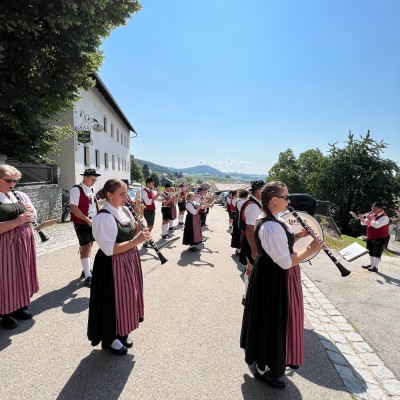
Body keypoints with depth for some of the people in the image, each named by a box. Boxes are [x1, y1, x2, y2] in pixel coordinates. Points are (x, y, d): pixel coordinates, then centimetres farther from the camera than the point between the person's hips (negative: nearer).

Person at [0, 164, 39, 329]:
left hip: (25, 240, 6)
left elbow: (34, 214, 13)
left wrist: (30, 212, -7)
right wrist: (17, 221, -25)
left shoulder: (20, 195, 7)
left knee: (23, 273, 15)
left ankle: (20, 306, 32)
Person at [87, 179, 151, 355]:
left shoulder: (124, 210, 4)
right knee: (114, 300, 8)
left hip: (129, 261, 8)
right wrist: (136, 241, -29)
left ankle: (122, 333, 40)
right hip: (113, 265, -8)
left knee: (127, 297, 18)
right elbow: (109, 249, -25)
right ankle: (109, 339, 32)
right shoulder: (104, 217, -21)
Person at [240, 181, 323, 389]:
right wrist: (311, 249, -17)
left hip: (272, 275, 11)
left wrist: (299, 235, 3)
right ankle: (262, 369, 30)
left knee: (270, 320, 27)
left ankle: (260, 357, 51)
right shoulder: (271, 226, -29)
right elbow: (286, 262, -26)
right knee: (272, 322, 7)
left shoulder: (272, 220, 3)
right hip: (274, 279, -11)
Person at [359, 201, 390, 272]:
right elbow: (364, 223, 12)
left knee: (377, 253, -1)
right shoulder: (372, 215, 6)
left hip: (380, 240, -8)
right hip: (371, 239, 8)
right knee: (371, 252, 18)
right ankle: (371, 264, 31)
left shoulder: (384, 217, -18)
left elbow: (376, 225, -33)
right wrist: (362, 219, -8)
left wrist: (369, 219, -27)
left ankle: (375, 267, 8)